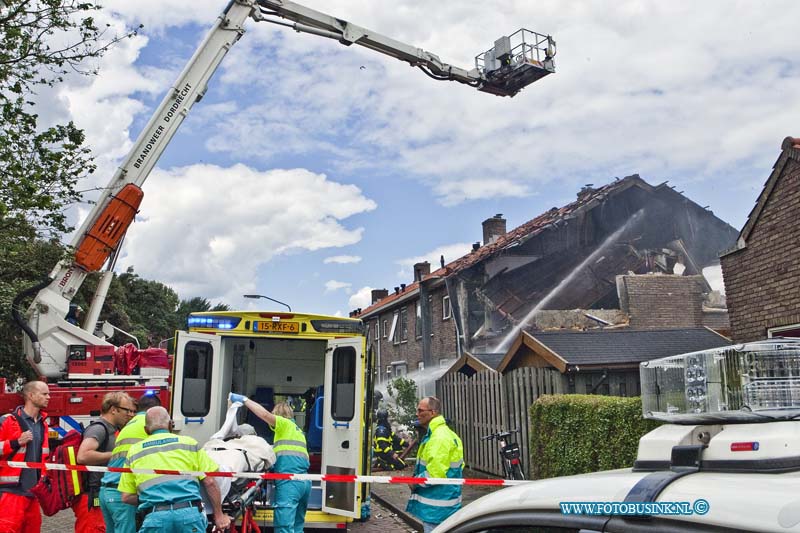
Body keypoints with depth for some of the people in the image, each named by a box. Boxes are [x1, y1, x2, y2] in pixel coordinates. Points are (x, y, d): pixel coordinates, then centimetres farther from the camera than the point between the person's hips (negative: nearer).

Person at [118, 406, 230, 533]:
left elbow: (126, 497, 13)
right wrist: (219, 516, 13)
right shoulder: (189, 443, 13)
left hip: (154, 517, 1)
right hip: (189, 513, -1)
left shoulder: (134, 451, 17)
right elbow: (210, 483, 7)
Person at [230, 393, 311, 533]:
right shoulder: (297, 429, 30)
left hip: (289, 481, -8)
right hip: (304, 482, 8)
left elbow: (265, 414, -10)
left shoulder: (284, 423, 7)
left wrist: (244, 399, -3)